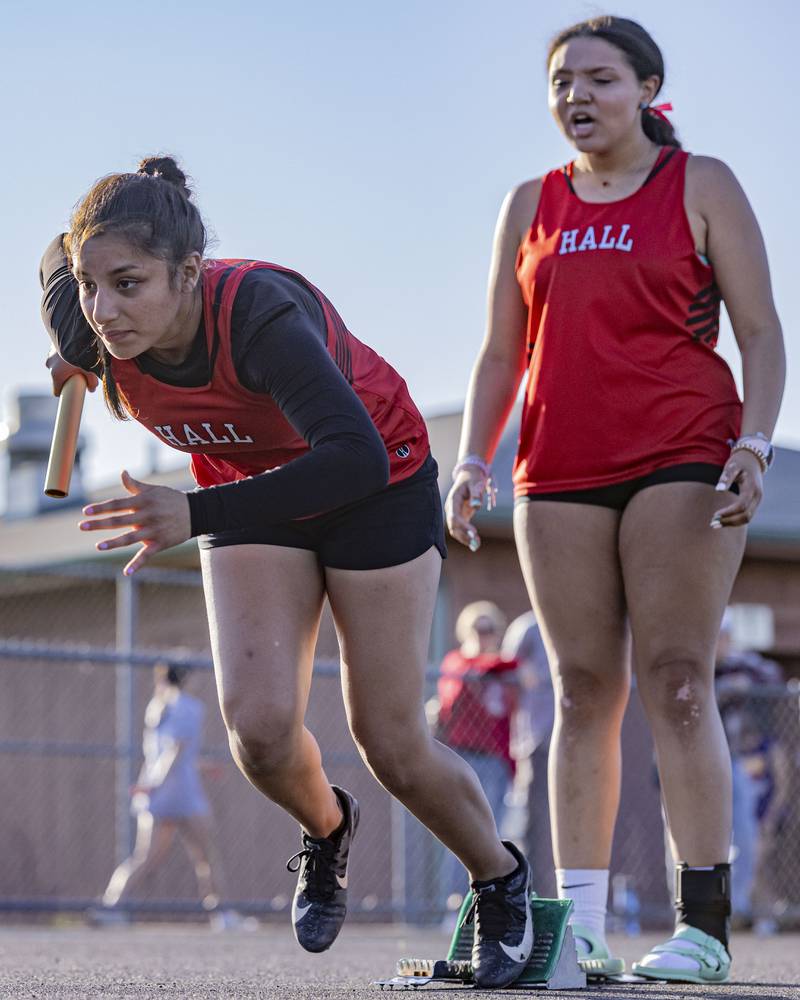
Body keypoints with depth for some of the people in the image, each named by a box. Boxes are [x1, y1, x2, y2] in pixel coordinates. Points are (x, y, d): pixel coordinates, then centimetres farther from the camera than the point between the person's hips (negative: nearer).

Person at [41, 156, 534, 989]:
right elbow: (58, 260, 1)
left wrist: (197, 514, -55)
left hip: (378, 490, -4)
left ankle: (501, 881, 28)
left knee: (389, 744, -1)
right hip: (251, 496, 4)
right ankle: (325, 832, 22)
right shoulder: (89, 337, -25)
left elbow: (358, 458, -51)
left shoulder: (259, 312, -41)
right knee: (258, 727, -14)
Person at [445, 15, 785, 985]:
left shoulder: (701, 186, 6)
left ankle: (702, 925, -10)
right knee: (583, 689, 1)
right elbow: (501, 351, 17)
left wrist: (752, 445, -12)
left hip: (681, 461, -4)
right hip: (558, 475, 4)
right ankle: (580, 925, 1)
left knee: (674, 681, -10)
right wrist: (472, 460, 3)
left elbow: (760, 330, 2)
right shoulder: (531, 205, 16)